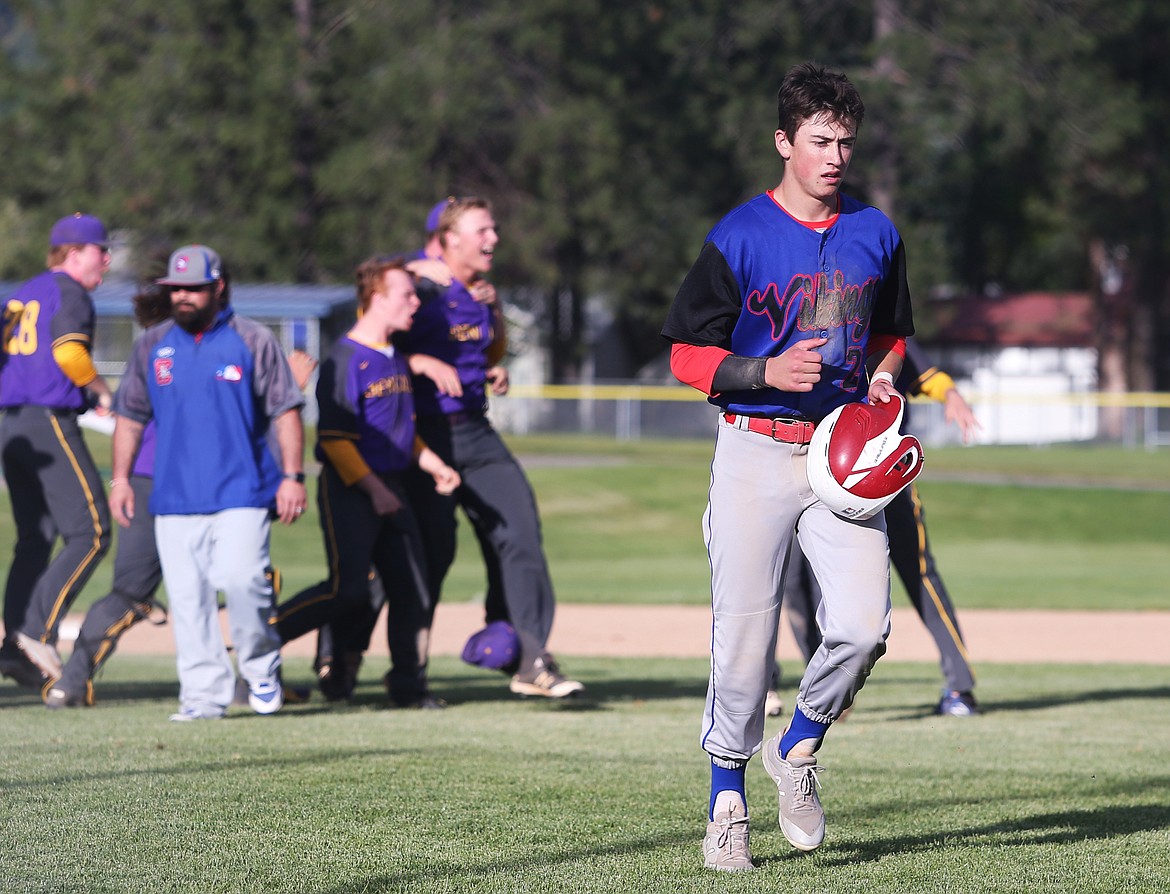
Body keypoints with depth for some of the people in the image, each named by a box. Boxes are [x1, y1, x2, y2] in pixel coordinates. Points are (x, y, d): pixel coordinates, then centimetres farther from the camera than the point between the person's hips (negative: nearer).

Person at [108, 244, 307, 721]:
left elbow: (285, 411, 2)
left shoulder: (254, 341, 3)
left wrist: (292, 476, -6)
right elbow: (130, 415, 18)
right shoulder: (152, 346, 12)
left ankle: (261, 667, 3)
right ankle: (204, 694, 4)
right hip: (174, 498, 4)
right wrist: (120, 477, 10)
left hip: (241, 493, -4)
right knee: (187, 597, -1)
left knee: (239, 577, -19)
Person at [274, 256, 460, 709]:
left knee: (412, 587, 3)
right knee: (350, 588, -15)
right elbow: (334, 438, -16)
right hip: (350, 489, -8)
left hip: (391, 491, 8)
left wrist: (434, 465, 13)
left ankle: (408, 684, 10)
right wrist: (373, 488, -20)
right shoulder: (346, 359, -12)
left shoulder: (396, 358, 15)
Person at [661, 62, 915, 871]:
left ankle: (799, 749, 13)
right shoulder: (739, 238, -4)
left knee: (863, 624, -14)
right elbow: (688, 355, -3)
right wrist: (767, 371, -19)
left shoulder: (876, 236, 9)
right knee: (744, 637, -4)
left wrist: (883, 378, 1)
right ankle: (728, 797, 12)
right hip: (757, 452, -3)